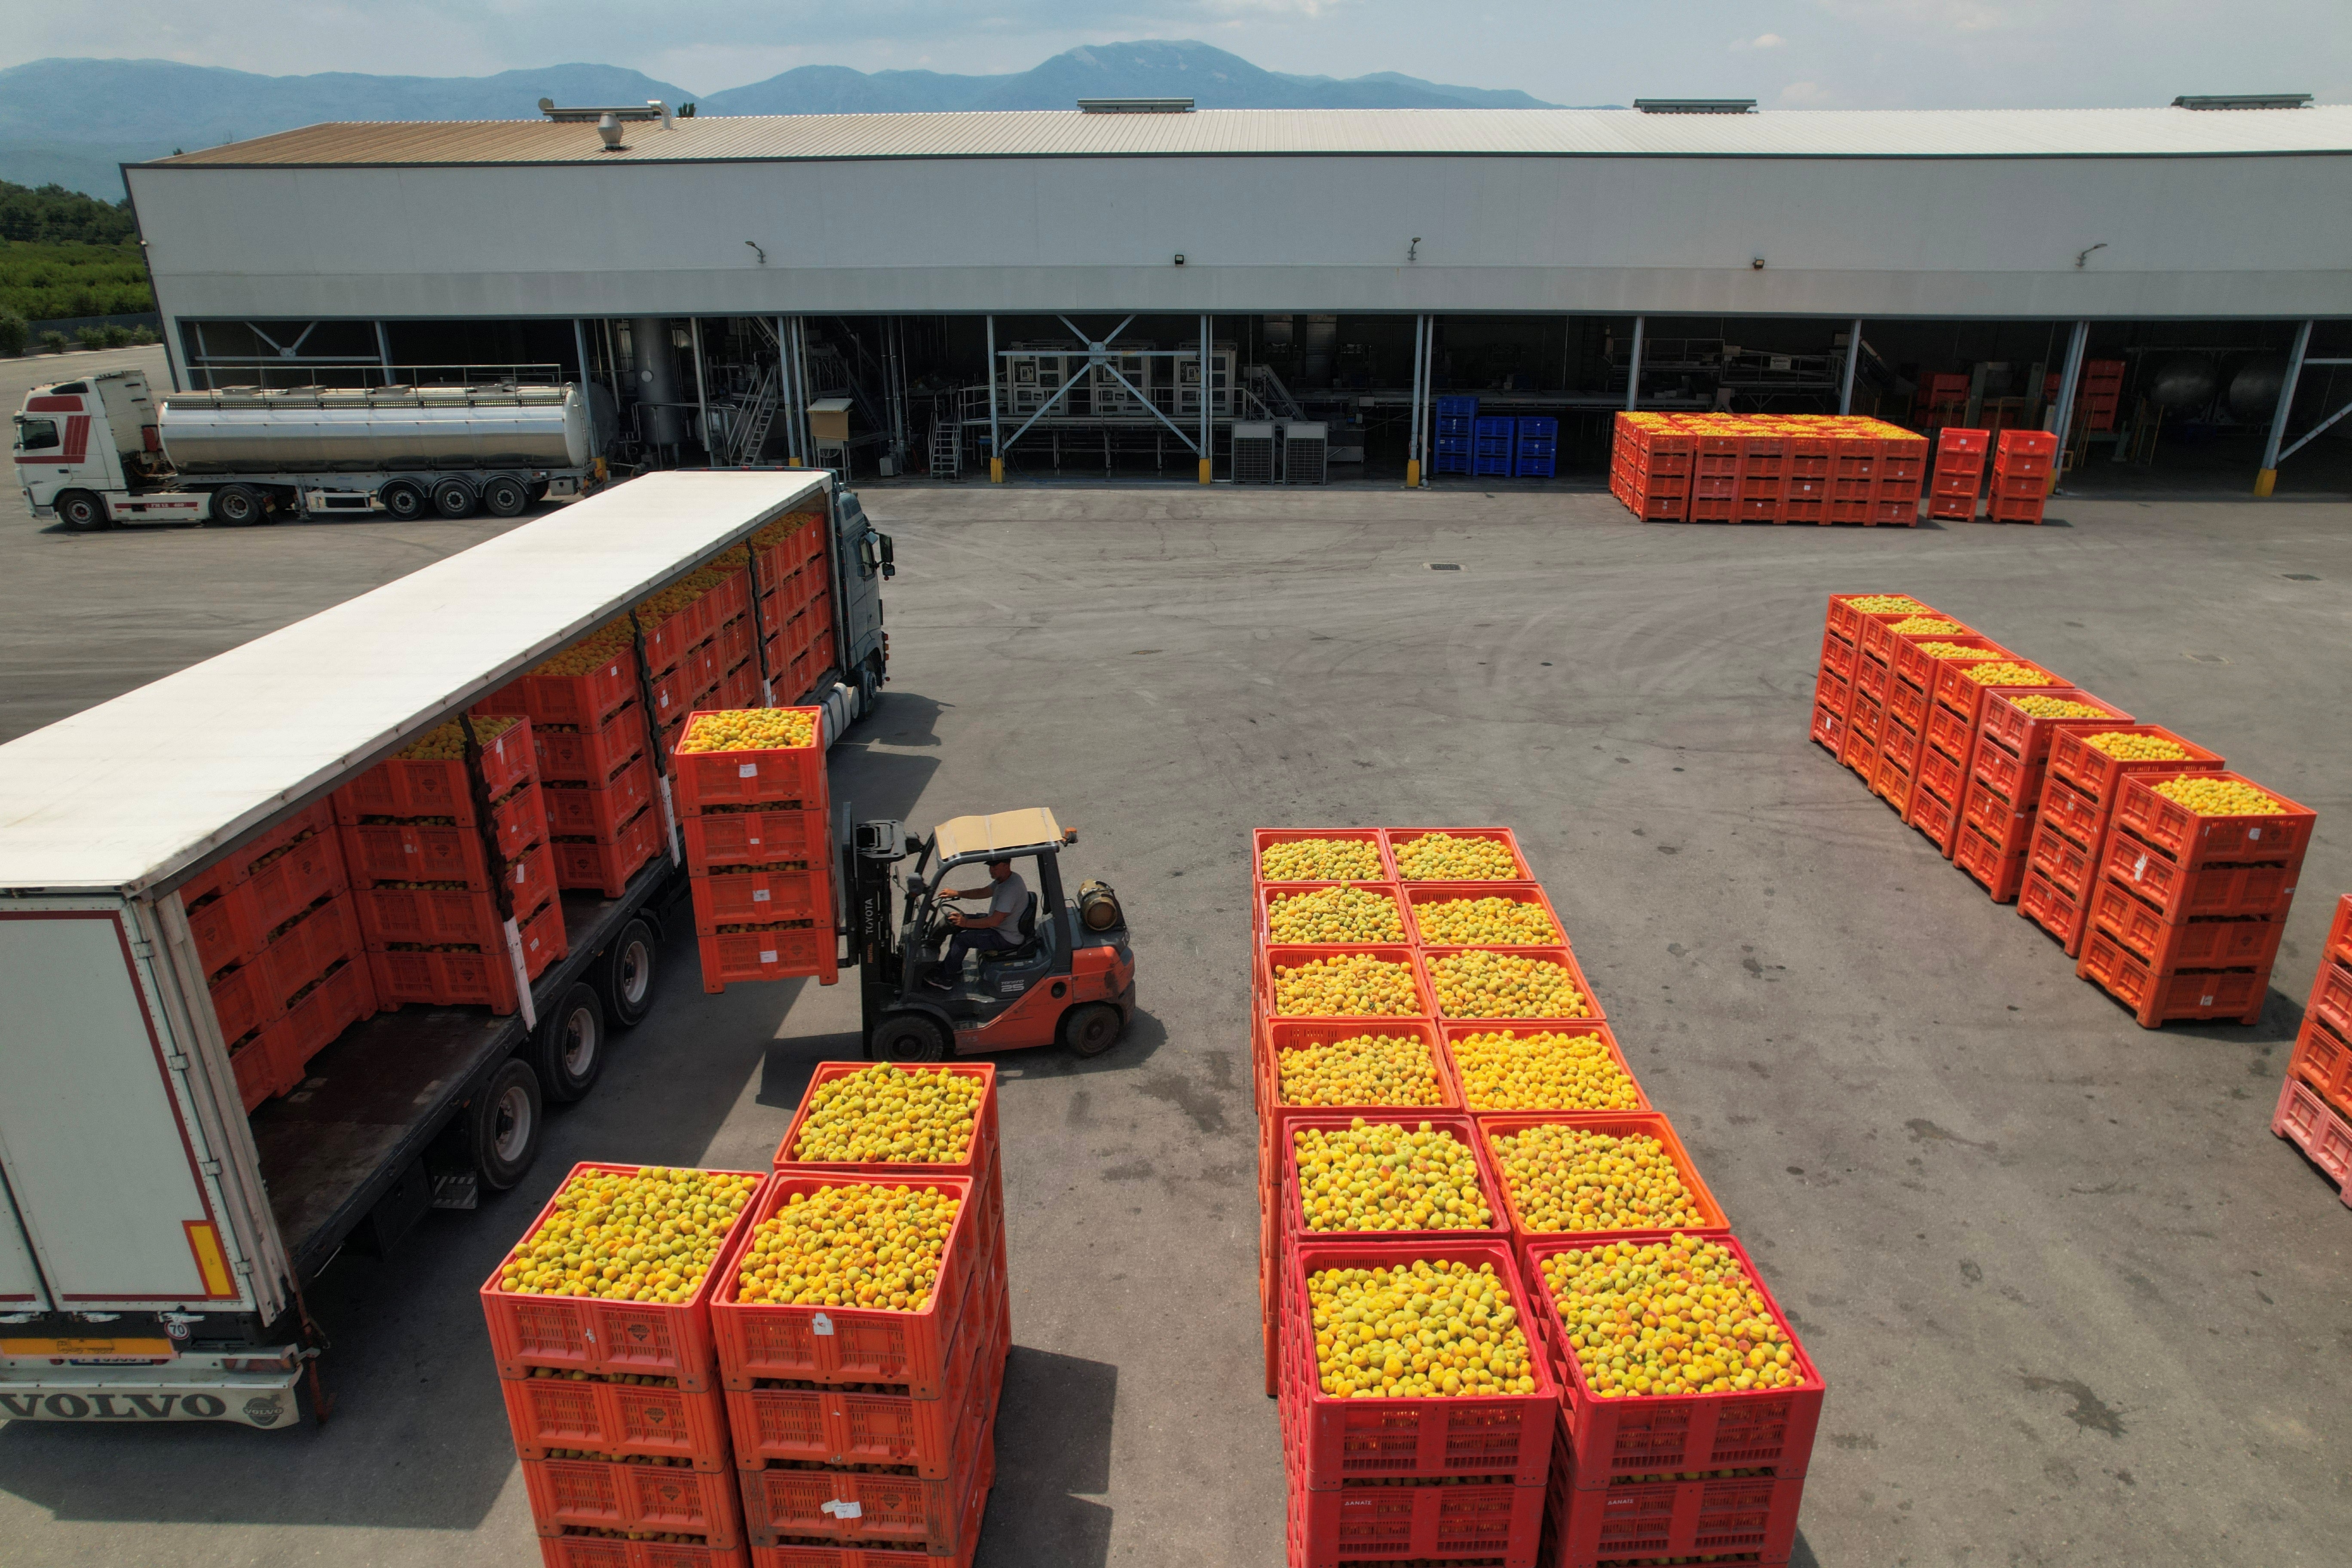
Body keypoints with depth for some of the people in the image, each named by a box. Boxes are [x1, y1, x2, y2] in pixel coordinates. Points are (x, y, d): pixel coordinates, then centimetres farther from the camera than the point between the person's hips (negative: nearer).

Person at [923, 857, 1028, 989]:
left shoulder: (1011, 889, -31)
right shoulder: (1003, 879, 1)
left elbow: (995, 921, -33)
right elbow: (984, 892, 15)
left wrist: (967, 923, -31)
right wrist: (957, 894, 3)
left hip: (1007, 938, -11)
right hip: (999, 923, 11)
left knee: (963, 939, -15)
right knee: (960, 923, 14)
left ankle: (946, 980, 2)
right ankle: (955, 968, 24)